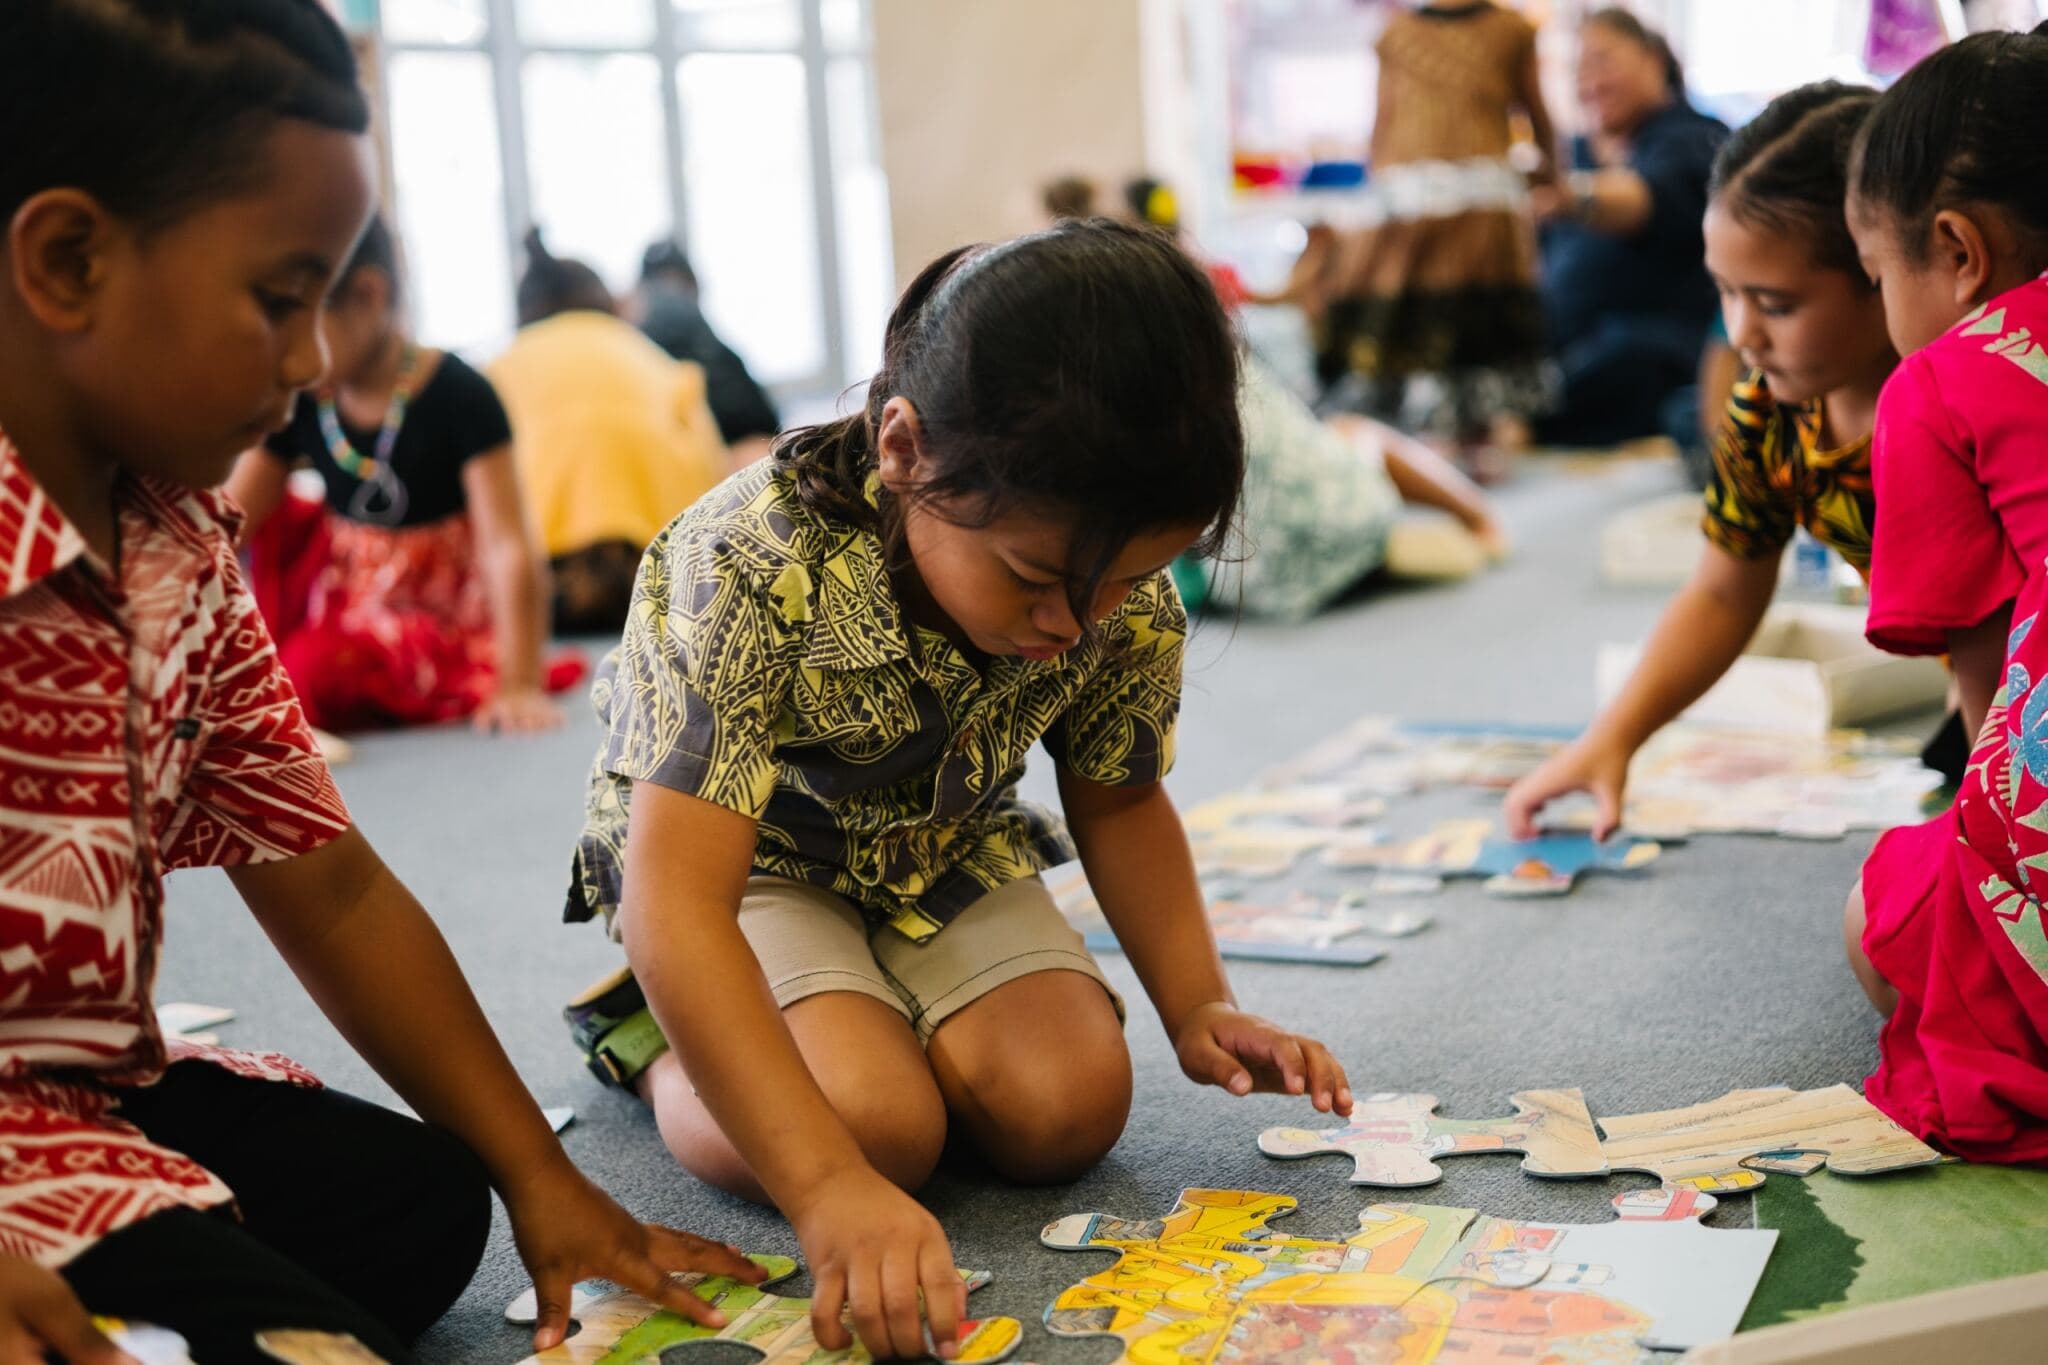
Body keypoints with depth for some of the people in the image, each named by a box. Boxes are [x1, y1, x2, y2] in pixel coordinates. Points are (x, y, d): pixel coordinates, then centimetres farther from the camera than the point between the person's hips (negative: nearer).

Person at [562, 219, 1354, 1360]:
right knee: (877, 1122, -28)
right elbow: (675, 902, -42)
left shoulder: (1128, 601, -20)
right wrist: (829, 1188, -51)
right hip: (753, 864, -4)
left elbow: (1120, 803, 2)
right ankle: (651, 1040, 4)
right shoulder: (755, 569, -38)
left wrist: (1200, 1007, -14)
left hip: (947, 856, 4)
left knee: (1071, 1105, -19)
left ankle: (877, 1023, 12)